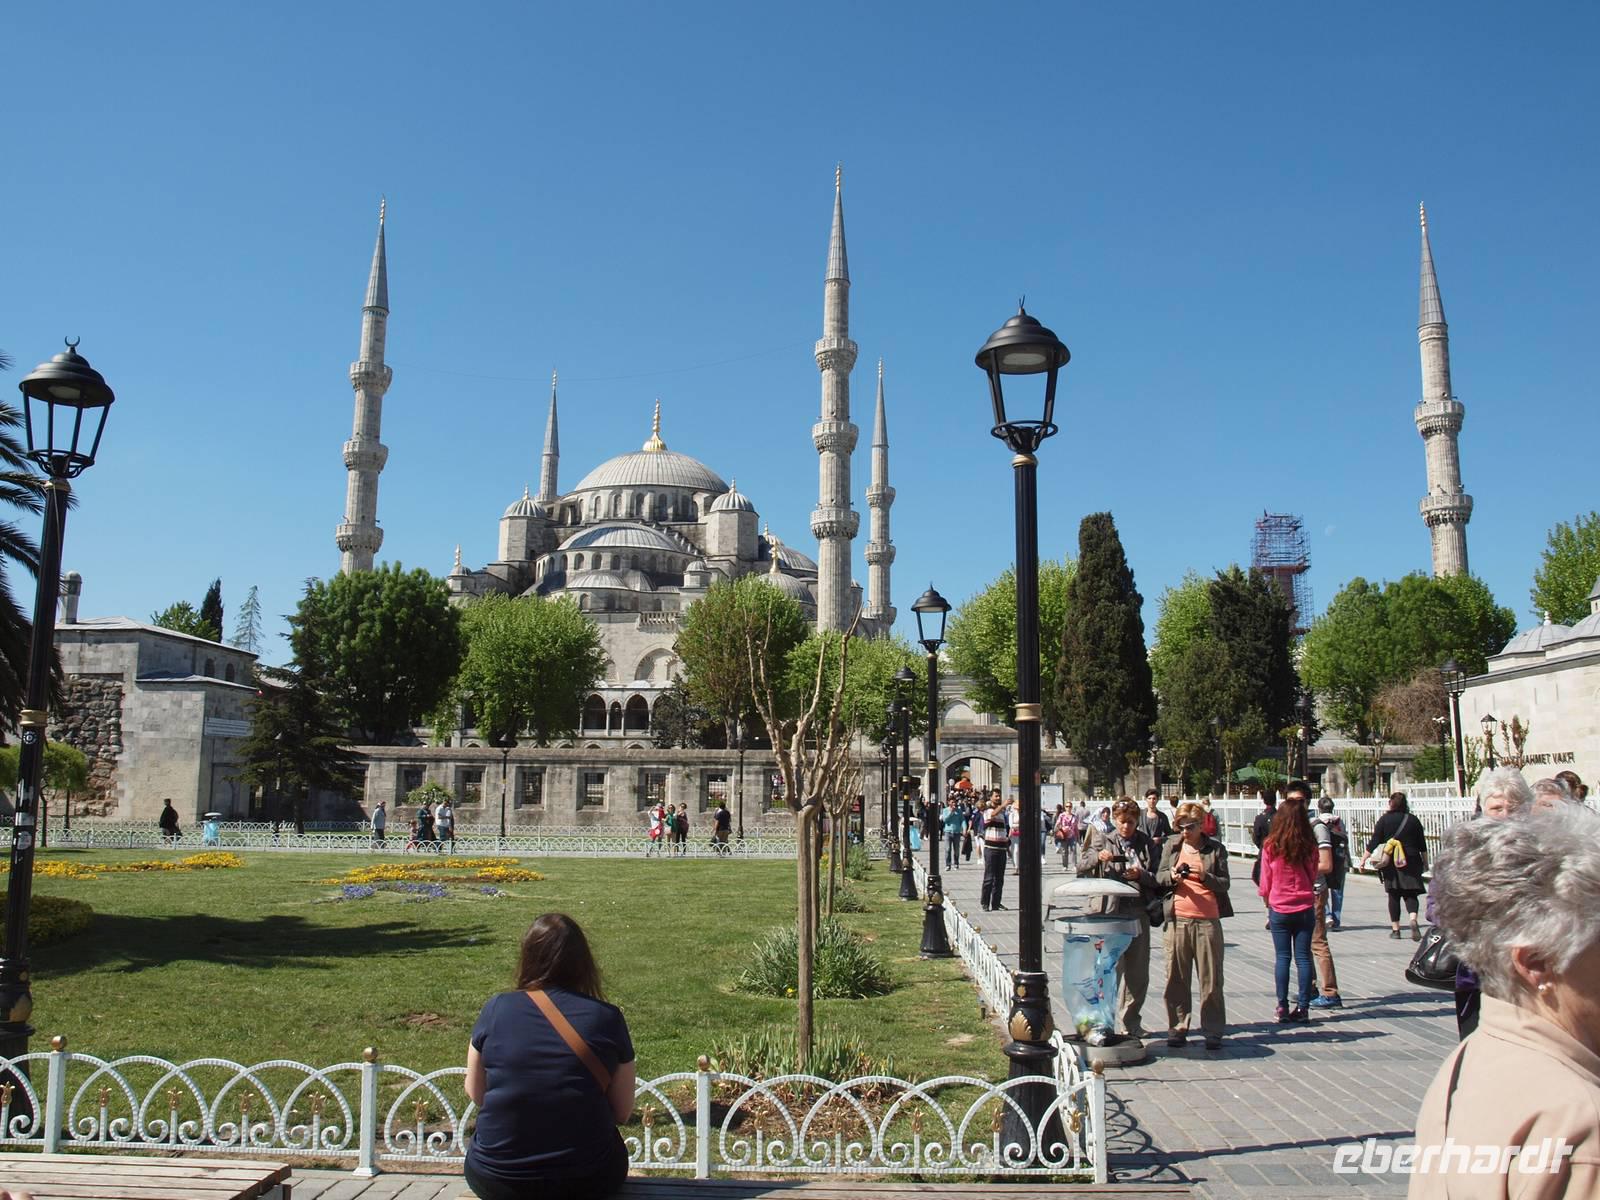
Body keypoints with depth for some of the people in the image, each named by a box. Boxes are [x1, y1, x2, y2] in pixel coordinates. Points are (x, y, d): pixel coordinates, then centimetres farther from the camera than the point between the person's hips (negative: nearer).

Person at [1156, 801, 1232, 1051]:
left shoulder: (1216, 848, 5)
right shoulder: (1172, 845, 10)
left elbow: (1224, 884, 3)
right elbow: (1159, 878, 11)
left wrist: (1205, 877, -16)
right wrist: (1171, 876, -10)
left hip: (1207, 920, -2)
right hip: (1177, 919, 2)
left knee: (1211, 979, 3)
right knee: (1176, 977, 6)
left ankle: (1213, 1031, 12)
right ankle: (1177, 1027, 17)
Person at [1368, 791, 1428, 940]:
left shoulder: (1384, 819, -3)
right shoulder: (1413, 819, 3)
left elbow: (1374, 842, -5)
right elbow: (1422, 844, 8)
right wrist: (1425, 862, 19)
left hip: (1390, 863, -1)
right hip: (1411, 861, 1)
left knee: (1394, 896, 6)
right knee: (1410, 894, 6)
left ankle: (1395, 929, 7)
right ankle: (1413, 919, -19)